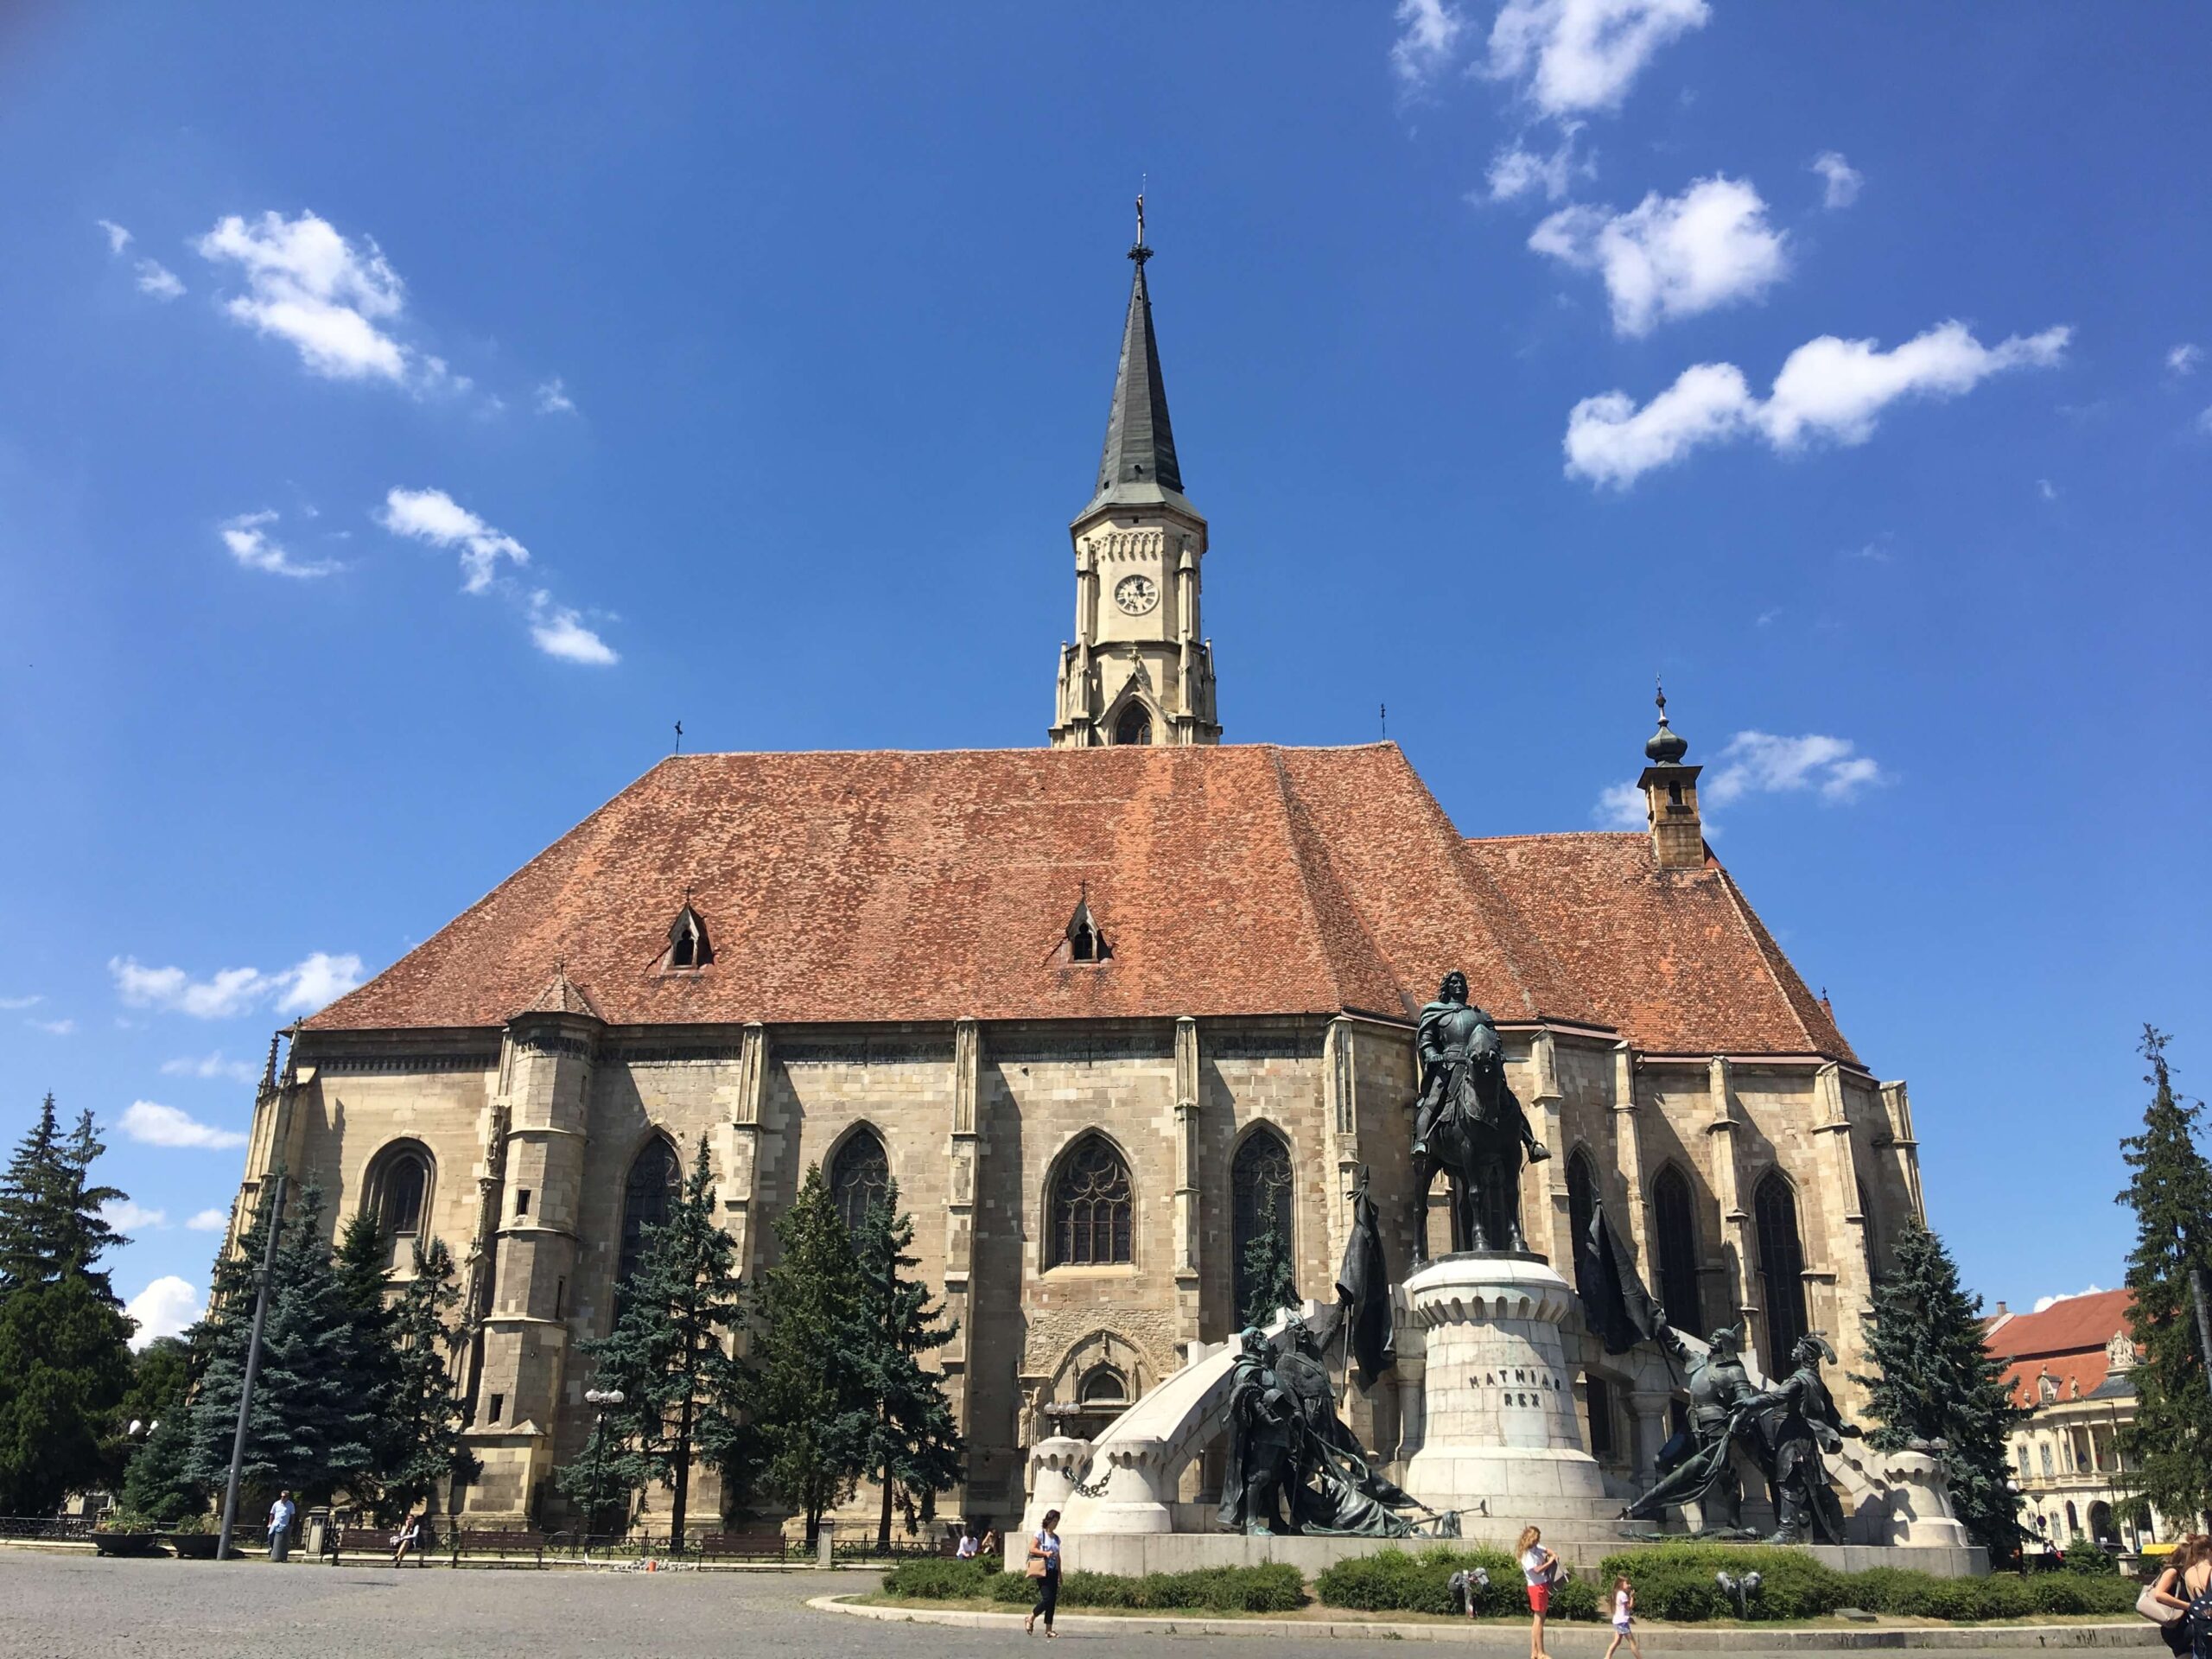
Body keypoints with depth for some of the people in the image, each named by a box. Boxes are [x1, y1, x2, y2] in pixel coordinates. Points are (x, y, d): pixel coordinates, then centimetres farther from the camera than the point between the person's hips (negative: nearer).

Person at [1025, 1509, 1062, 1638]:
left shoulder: (1056, 1537, 15)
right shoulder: (1040, 1533, -3)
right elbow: (1031, 1549, -9)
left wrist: (1060, 1574, 16)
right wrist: (1045, 1553, -20)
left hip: (1053, 1571, 6)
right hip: (1043, 1571, -6)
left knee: (1053, 1600, 1)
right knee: (1047, 1598, -14)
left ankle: (1048, 1629, 6)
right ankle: (1031, 1618, 9)